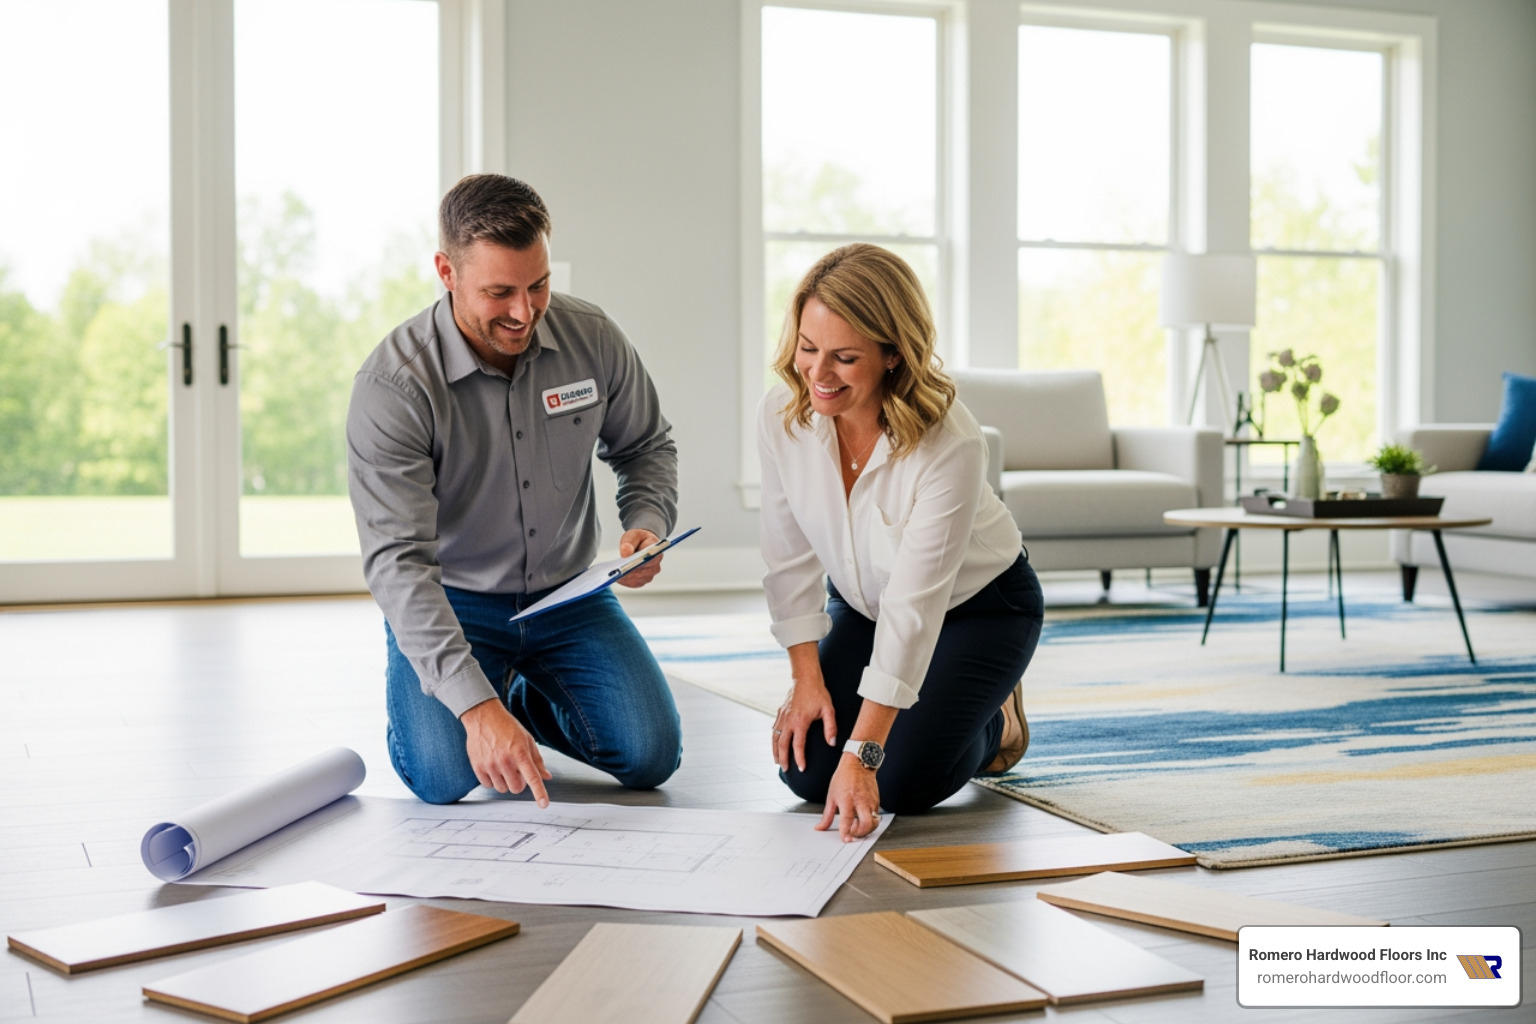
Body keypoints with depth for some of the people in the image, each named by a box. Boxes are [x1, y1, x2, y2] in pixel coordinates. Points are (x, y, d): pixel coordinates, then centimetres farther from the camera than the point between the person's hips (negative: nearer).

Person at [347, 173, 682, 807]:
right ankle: (495, 699, 13)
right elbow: (398, 563, -30)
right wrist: (474, 705, -40)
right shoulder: (392, 387, -24)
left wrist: (648, 524, -14)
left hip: (567, 595, 3)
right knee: (444, 776, -24)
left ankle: (529, 700, 20)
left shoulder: (592, 339, -11)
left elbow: (647, 445, 10)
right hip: (450, 603, -3)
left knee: (651, 754, -12)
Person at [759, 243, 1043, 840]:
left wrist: (862, 754, -38)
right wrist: (808, 675, -10)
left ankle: (996, 720, 16)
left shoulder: (950, 445, -36)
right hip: (863, 604, 5)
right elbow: (790, 556, -9)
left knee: (903, 785, -16)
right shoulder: (781, 415, -21)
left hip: (980, 606, -5)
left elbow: (915, 605, -37)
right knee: (805, 772, -6)